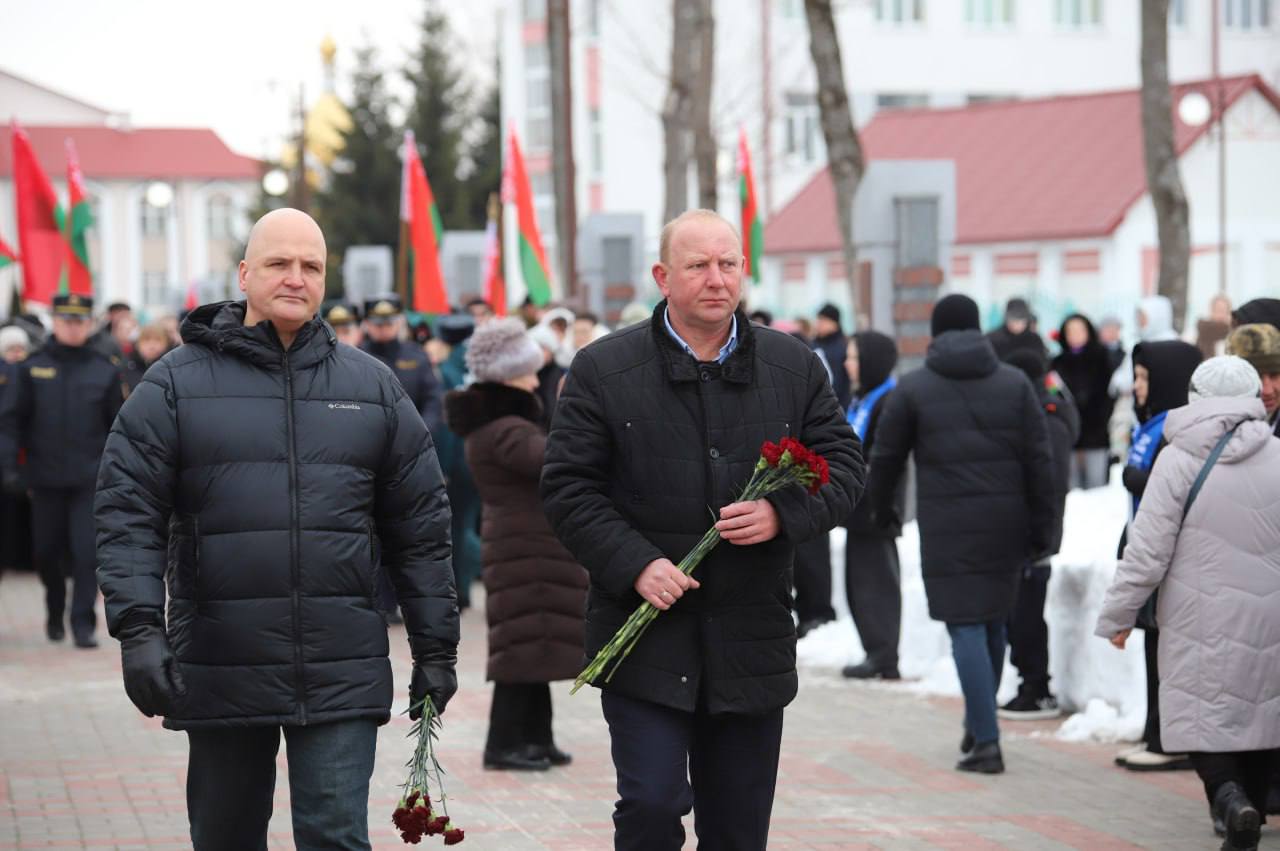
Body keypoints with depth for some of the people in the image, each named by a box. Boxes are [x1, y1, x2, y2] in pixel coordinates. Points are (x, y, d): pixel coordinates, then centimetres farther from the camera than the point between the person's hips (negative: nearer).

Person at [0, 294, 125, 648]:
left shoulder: (105, 370, 3)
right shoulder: (33, 368, 2)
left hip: (91, 480, -1)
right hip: (46, 478, 1)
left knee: (87, 552, -9)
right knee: (45, 552, 11)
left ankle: (83, 623, -2)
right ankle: (55, 612, 34)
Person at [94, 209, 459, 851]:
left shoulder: (373, 387, 10)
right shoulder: (178, 382, 4)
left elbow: (419, 526, 12)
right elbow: (128, 513, -2)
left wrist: (435, 649, 9)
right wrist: (138, 628, -14)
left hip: (342, 673, 0)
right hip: (219, 671, 0)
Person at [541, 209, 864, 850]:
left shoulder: (795, 368, 7)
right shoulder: (603, 370, -2)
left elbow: (843, 466, 9)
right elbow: (568, 488, -3)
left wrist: (783, 514, -12)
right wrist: (635, 564, -16)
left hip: (753, 645, 3)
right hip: (645, 640, -3)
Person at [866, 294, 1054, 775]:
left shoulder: (913, 388, 1)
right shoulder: (1014, 383, 7)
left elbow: (886, 456, 7)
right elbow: (1039, 461, 4)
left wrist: (881, 508, 25)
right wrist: (1041, 531, 9)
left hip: (948, 526, -3)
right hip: (1005, 522, 3)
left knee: (966, 627, -4)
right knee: (994, 622, 17)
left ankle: (986, 742, -12)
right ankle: (977, 726, 27)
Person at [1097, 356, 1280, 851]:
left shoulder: (1178, 460, -9)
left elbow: (1148, 549, -10)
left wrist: (1118, 615, -1)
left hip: (1200, 617, -3)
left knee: (1201, 712, 3)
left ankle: (1226, 793, -20)